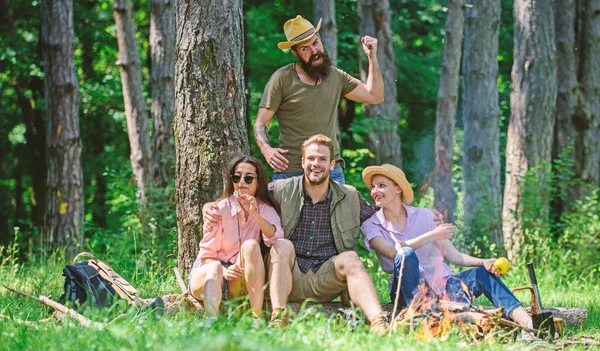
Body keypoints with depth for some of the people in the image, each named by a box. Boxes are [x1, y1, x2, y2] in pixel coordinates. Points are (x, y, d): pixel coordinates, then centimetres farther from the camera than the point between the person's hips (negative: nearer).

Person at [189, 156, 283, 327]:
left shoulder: (265, 209, 3)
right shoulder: (222, 209, -6)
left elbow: (275, 238, -17)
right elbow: (207, 254, -6)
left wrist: (254, 214, -27)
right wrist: (223, 271, -26)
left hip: (241, 281, 2)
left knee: (250, 245, -26)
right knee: (215, 268, -36)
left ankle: (257, 317, -34)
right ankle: (212, 319, -63)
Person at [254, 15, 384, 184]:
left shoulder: (335, 76, 12)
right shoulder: (282, 79, -3)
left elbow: (375, 97, 15)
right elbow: (260, 124, -4)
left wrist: (372, 56, 9)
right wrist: (267, 150, -24)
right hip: (290, 172, -4)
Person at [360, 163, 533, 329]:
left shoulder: (424, 216, 9)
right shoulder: (371, 226, 3)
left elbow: (453, 255, 4)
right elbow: (393, 252, -18)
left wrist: (483, 262, -15)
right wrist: (432, 235, -20)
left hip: (441, 285, 2)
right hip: (411, 290, -2)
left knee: (483, 274, -24)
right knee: (406, 254, -31)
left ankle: (528, 324, -44)